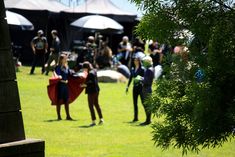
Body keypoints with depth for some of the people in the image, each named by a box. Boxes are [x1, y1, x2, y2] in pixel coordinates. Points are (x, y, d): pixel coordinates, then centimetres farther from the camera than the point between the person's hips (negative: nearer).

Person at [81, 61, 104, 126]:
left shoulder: (90, 73, -21)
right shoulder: (94, 71, 8)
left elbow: (93, 83, -24)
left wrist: (86, 85, -19)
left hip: (91, 91, -10)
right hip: (96, 90, 10)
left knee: (91, 106, -1)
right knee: (96, 104, 20)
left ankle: (93, 121, 1)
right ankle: (101, 119, 23)